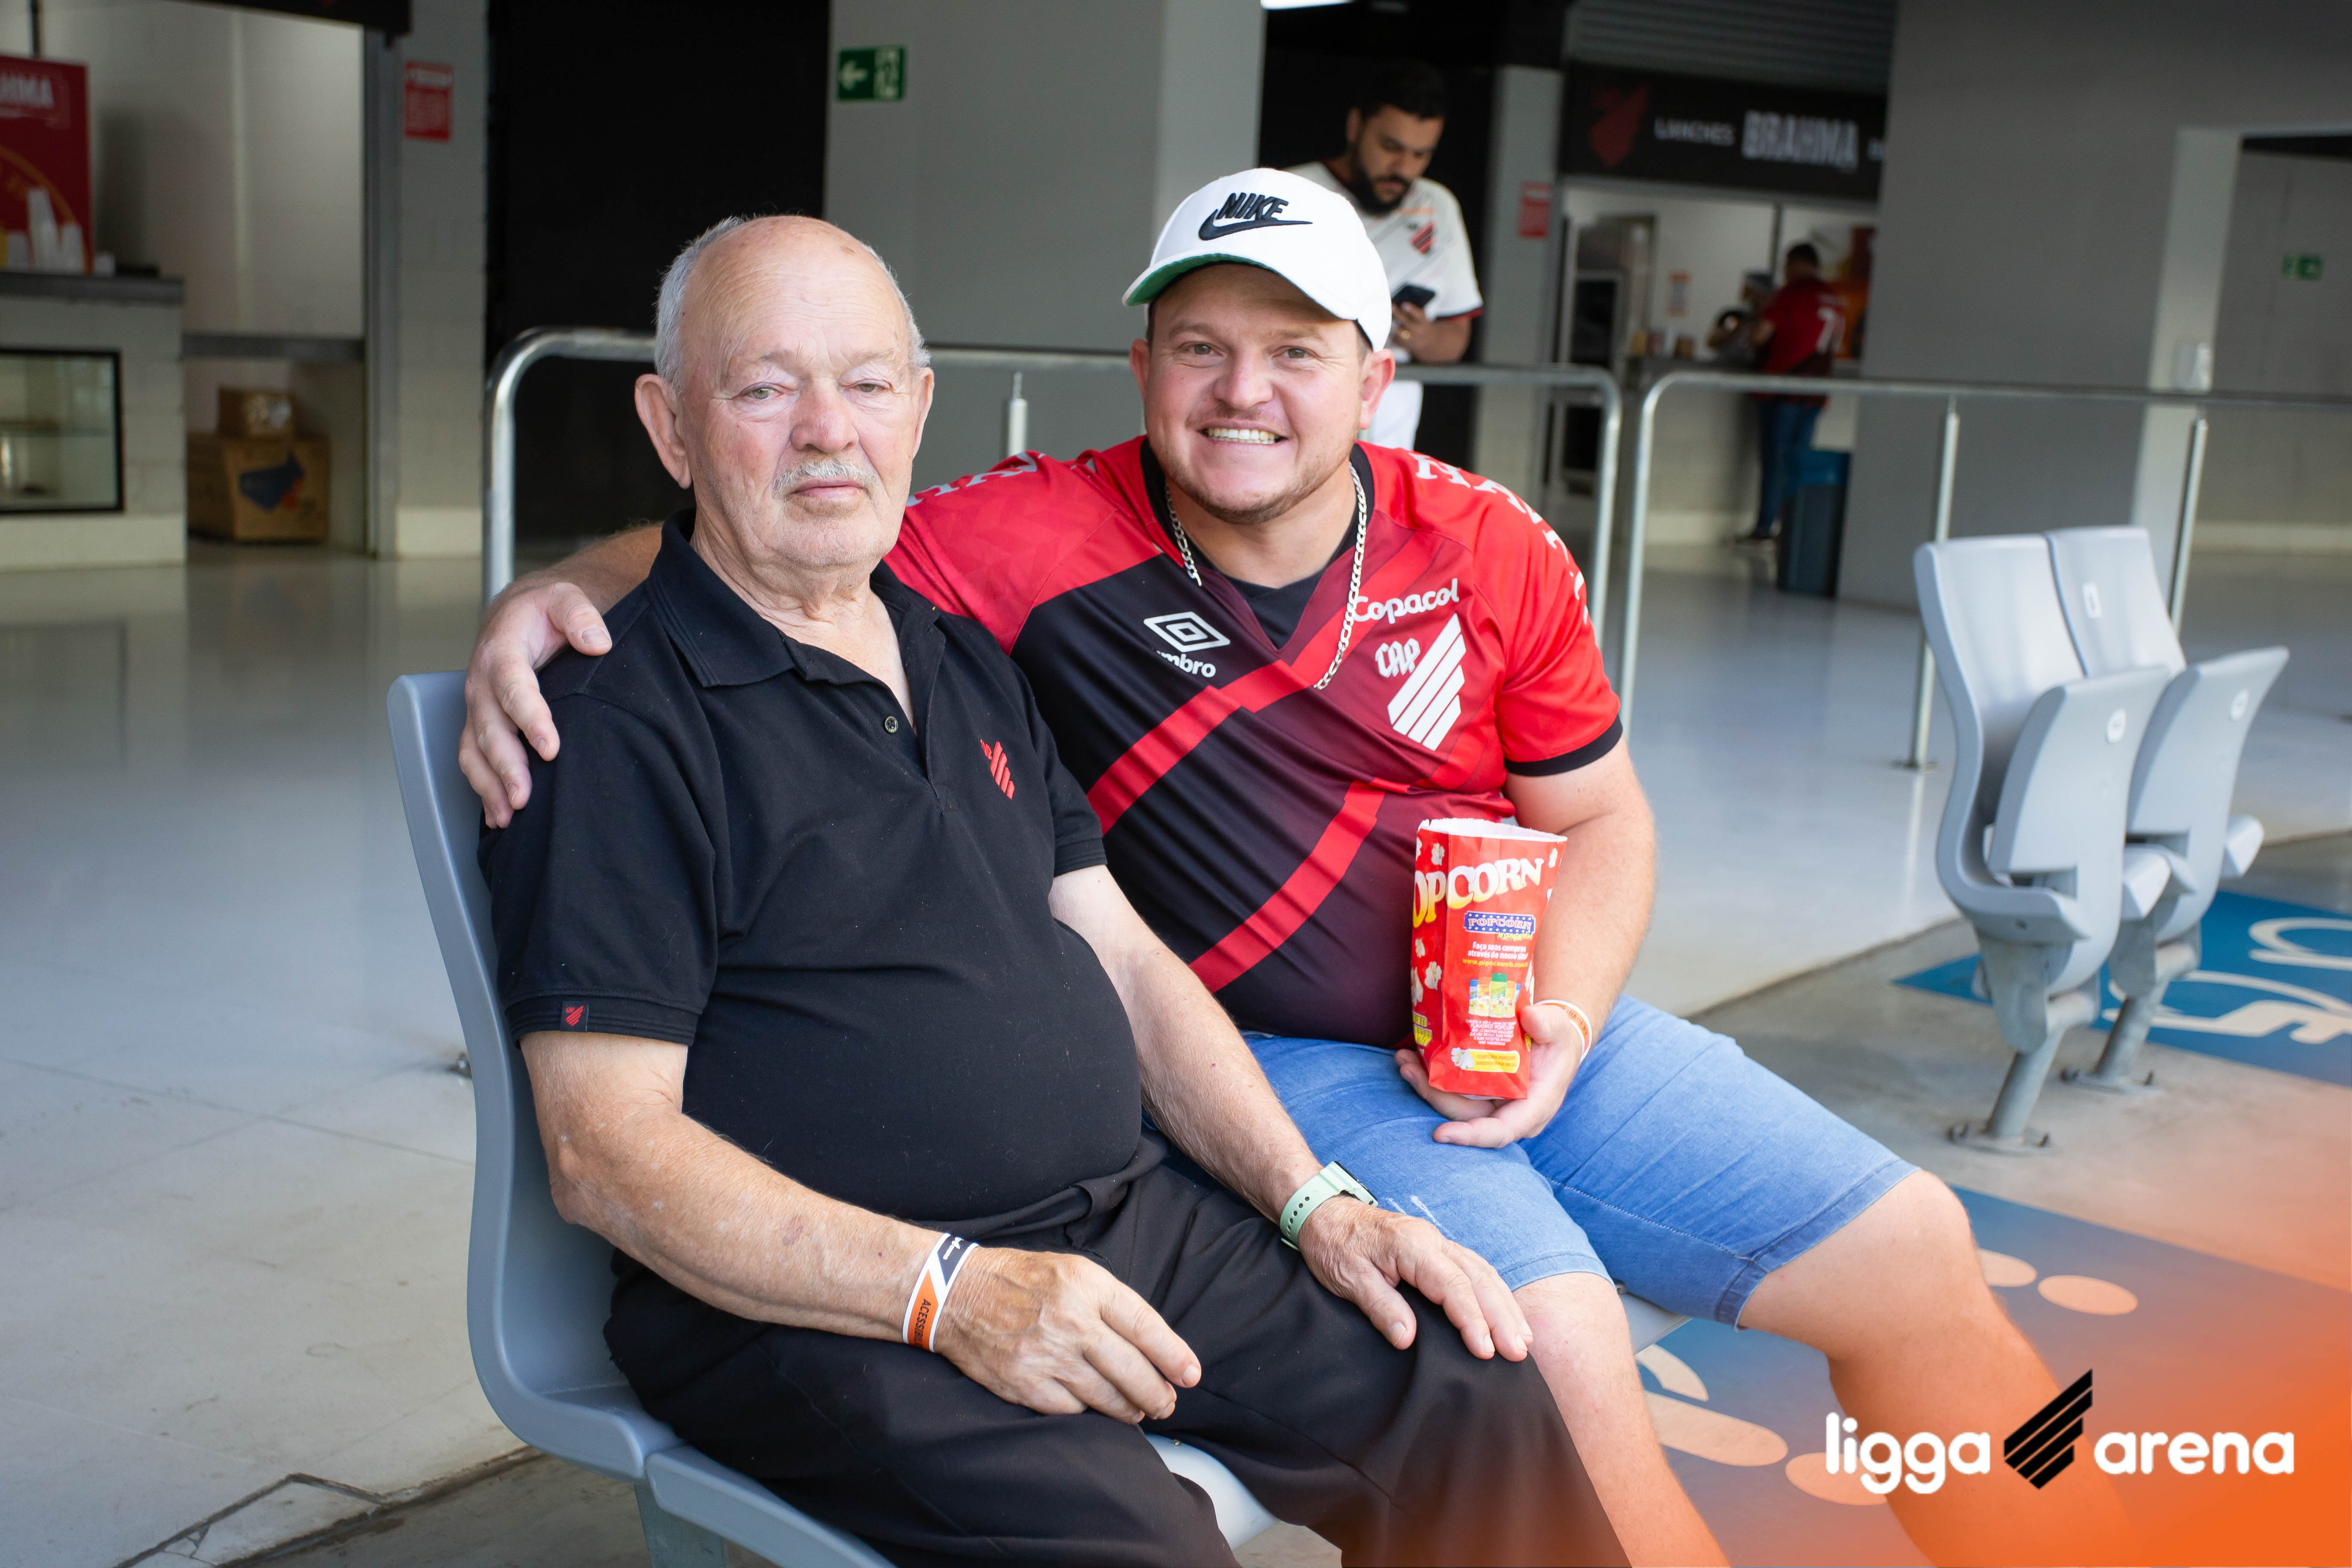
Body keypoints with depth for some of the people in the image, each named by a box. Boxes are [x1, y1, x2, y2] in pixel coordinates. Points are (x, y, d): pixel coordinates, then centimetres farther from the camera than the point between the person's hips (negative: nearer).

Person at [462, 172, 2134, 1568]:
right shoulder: (1038, 545, -10)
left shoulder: (1493, 552, 1)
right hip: (1271, 1065, -5)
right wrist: (548, 595, -25)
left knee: (1915, 1258, 3)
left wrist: (1559, 1024, -7)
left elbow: (1599, 819, 10)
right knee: (1556, 1343, -31)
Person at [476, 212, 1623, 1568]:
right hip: (824, 1302, -6)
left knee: (1482, 1408, -10)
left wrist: (1315, 1200, 5)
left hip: (1131, 1226, 7)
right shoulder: (616, 721, -7)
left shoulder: (970, 660, 17)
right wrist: (954, 1292, -22)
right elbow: (607, 1152, -13)